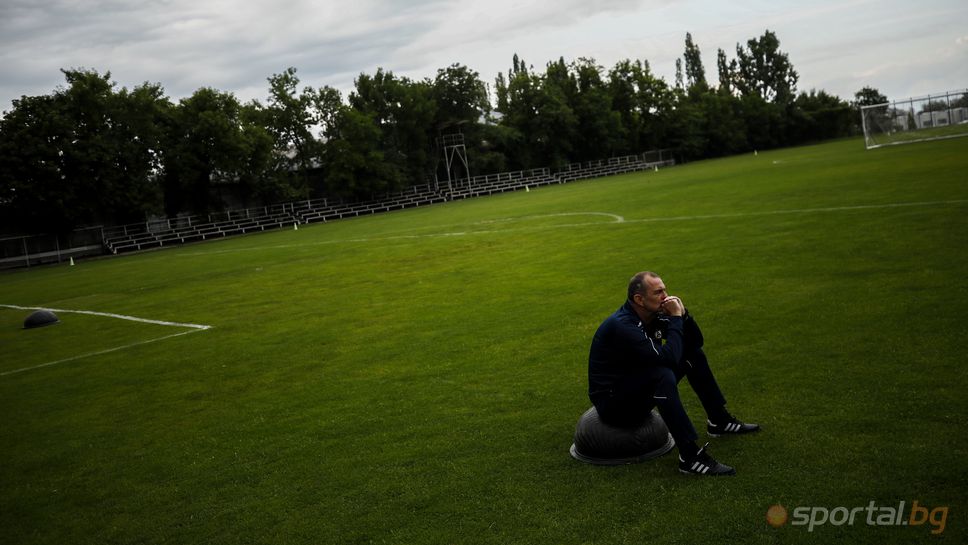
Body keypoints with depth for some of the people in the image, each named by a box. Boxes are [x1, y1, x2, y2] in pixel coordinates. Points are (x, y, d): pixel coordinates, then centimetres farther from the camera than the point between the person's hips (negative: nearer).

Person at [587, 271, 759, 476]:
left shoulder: (653, 315, -2)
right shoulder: (622, 326, -29)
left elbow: (696, 341, 5)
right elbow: (667, 358, -36)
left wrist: (682, 314, -13)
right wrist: (675, 318, -25)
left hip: (638, 388, 9)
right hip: (613, 403, -9)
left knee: (693, 353, 10)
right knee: (661, 375, -36)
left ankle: (719, 421, 21)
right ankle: (690, 457, -32)